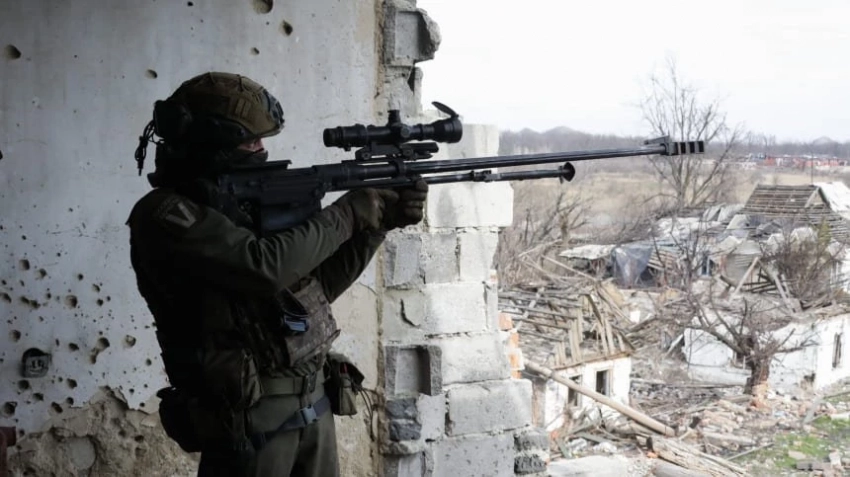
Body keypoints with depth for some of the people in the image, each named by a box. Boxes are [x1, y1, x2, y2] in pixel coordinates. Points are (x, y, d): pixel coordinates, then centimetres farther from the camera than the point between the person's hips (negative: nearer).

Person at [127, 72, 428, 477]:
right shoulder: (164, 214, -13)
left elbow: (318, 285, 13)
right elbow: (265, 266, -25)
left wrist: (379, 222, 1)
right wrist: (349, 213, -15)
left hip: (313, 402, 7)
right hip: (250, 415, -7)